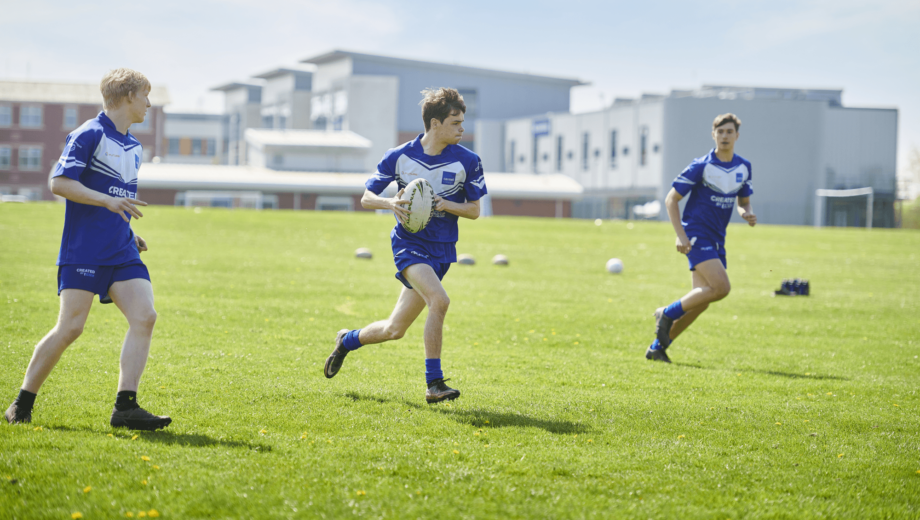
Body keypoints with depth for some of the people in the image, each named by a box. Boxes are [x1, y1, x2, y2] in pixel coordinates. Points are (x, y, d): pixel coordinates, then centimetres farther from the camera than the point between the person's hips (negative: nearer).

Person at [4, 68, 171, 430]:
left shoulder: (133, 146, 19)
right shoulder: (89, 135, -6)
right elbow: (59, 183, -13)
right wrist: (108, 200, -21)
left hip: (122, 253, 7)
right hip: (83, 251, -7)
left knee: (144, 316, -11)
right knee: (70, 328, -9)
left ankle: (126, 406, -12)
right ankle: (23, 402, 7)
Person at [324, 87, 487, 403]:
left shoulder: (467, 161, -3)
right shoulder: (399, 157, -5)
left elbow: (474, 210, 5)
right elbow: (366, 198, 4)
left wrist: (446, 204, -15)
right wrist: (391, 203, -18)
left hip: (441, 250, 3)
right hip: (408, 244, -3)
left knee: (395, 330, 7)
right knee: (439, 301, -29)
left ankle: (348, 340, 38)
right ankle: (434, 383, -21)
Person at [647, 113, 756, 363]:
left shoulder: (744, 167, 8)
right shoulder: (701, 166, -10)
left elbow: (743, 201, 21)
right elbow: (671, 199, -6)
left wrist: (747, 214, -4)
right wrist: (680, 235, -16)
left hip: (716, 240, 7)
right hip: (696, 236, -7)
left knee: (701, 301, 1)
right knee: (721, 287, -22)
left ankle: (658, 346, 10)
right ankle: (668, 313, -5)